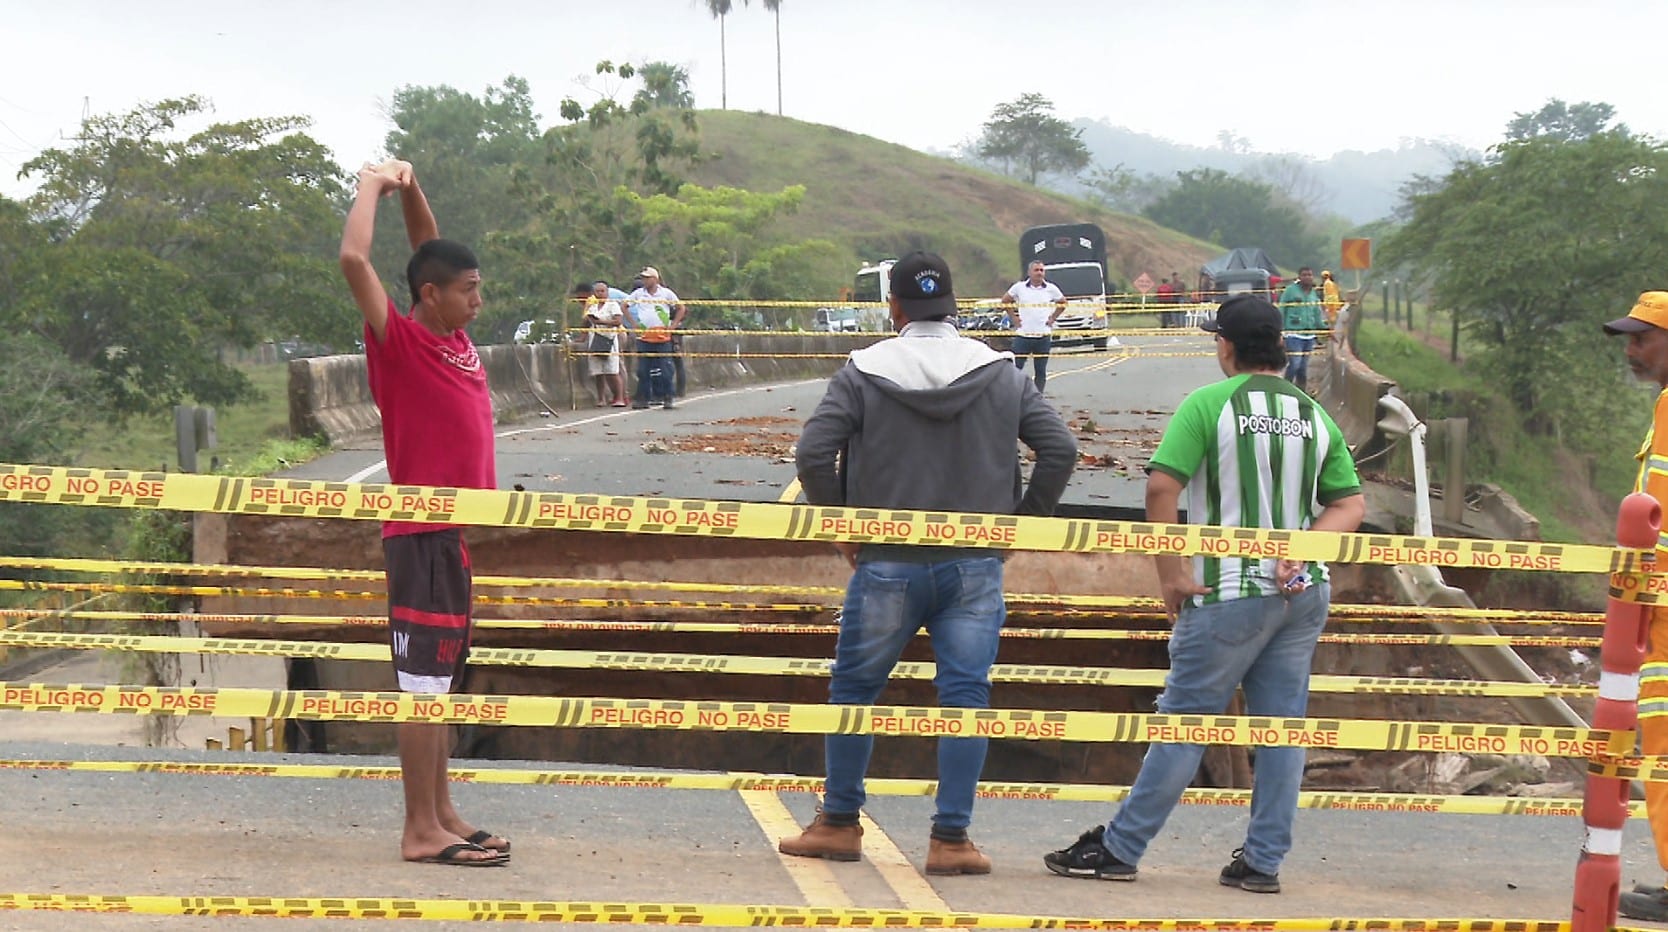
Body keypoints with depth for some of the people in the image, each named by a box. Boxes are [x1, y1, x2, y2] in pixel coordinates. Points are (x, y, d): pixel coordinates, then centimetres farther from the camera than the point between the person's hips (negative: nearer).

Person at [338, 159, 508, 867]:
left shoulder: (457, 340, 11)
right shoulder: (399, 342, -9)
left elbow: (431, 253, 24)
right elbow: (354, 259, -22)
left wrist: (409, 189, 10)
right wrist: (372, 188, -7)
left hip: (463, 534, 8)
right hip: (423, 536, -8)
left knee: (443, 681, 13)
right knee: (422, 682, -6)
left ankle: (443, 814, 19)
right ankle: (421, 830, -4)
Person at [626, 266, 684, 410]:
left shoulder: (666, 293, 3)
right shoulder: (638, 293, 7)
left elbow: (681, 308, 10)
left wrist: (673, 325, 1)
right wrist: (633, 323, 8)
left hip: (663, 337, -2)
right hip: (644, 337, 2)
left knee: (665, 370, -4)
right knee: (643, 370, 1)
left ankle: (667, 399, 1)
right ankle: (643, 399, 6)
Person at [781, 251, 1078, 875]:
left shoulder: (863, 372, -5)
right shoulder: (1001, 373, 2)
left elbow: (813, 453, -11)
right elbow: (1060, 448, -2)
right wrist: (1024, 520, 7)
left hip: (887, 566, -1)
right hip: (975, 567, 1)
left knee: (854, 689, 14)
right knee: (965, 696, 4)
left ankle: (839, 824, 22)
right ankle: (951, 839, 2)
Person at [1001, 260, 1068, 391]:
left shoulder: (1051, 289, 3)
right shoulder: (1019, 287, 1)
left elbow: (1062, 303, 19)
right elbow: (1005, 301, 15)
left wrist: (1052, 317, 9)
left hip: (1043, 336, 1)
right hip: (1023, 335, -1)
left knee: (1041, 371, 5)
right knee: (1016, 368, -4)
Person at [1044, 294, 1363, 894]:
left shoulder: (1208, 405, -7)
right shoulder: (1315, 416, 9)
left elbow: (1161, 488, -16)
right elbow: (1350, 505, 7)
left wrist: (1170, 572, -10)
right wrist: (1300, 548, -4)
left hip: (1229, 594, -5)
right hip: (1303, 593, 5)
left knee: (1184, 721, 0)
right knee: (1280, 725, 7)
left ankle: (1120, 849, 6)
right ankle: (1262, 861, 9)